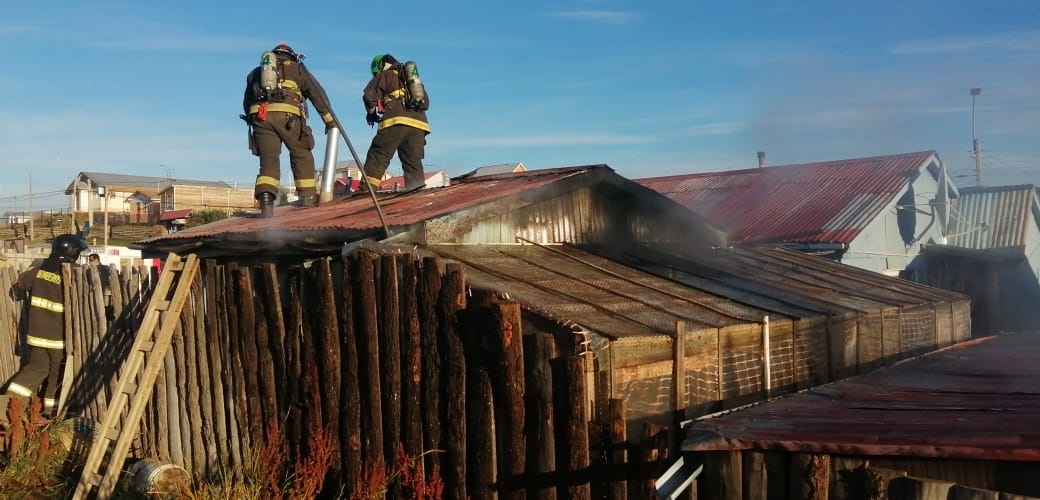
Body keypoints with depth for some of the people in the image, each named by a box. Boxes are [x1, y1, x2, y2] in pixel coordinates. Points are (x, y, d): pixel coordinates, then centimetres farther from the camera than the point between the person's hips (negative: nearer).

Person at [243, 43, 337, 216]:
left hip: (260, 115, 3)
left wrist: (253, 121, 33)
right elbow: (317, 92, 14)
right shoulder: (296, 68, 22)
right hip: (287, 115, -2)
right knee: (302, 155, 11)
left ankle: (266, 198, -17)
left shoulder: (256, 72, 31)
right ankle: (307, 197, 7)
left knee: (268, 159, 2)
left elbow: (247, 102, 28)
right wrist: (330, 119, 13)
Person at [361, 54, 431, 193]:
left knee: (378, 155, -4)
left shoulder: (385, 75, 14)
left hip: (397, 120, -5)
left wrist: (371, 113, 20)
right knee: (413, 160, 6)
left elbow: (369, 95, 6)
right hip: (419, 124, 5)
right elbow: (426, 102, 28)